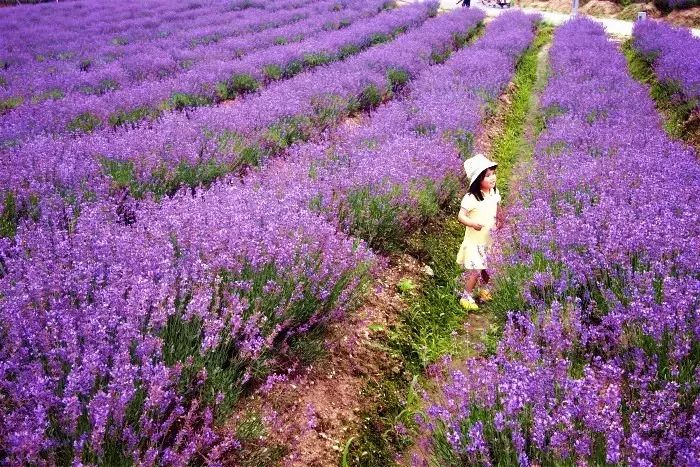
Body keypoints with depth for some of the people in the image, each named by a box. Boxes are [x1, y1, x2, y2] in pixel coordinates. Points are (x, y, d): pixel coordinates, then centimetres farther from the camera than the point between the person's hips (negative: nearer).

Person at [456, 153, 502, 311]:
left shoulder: (494, 192, -2)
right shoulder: (471, 198, -24)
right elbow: (461, 216, -25)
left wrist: (499, 220, 4)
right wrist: (473, 223, -40)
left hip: (490, 240, 7)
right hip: (475, 241, -6)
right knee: (475, 271, -5)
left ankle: (485, 291, 43)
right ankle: (466, 297, 14)